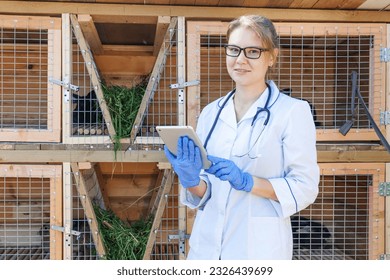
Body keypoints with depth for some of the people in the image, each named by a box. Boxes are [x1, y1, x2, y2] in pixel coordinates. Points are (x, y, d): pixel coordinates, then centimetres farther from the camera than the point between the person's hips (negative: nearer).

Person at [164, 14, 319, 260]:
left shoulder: (293, 111, -7)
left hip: (259, 248, -3)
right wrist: (192, 182, -13)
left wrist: (247, 181, -21)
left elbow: (305, 188, -10)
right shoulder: (210, 113, 6)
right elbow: (203, 194, 8)